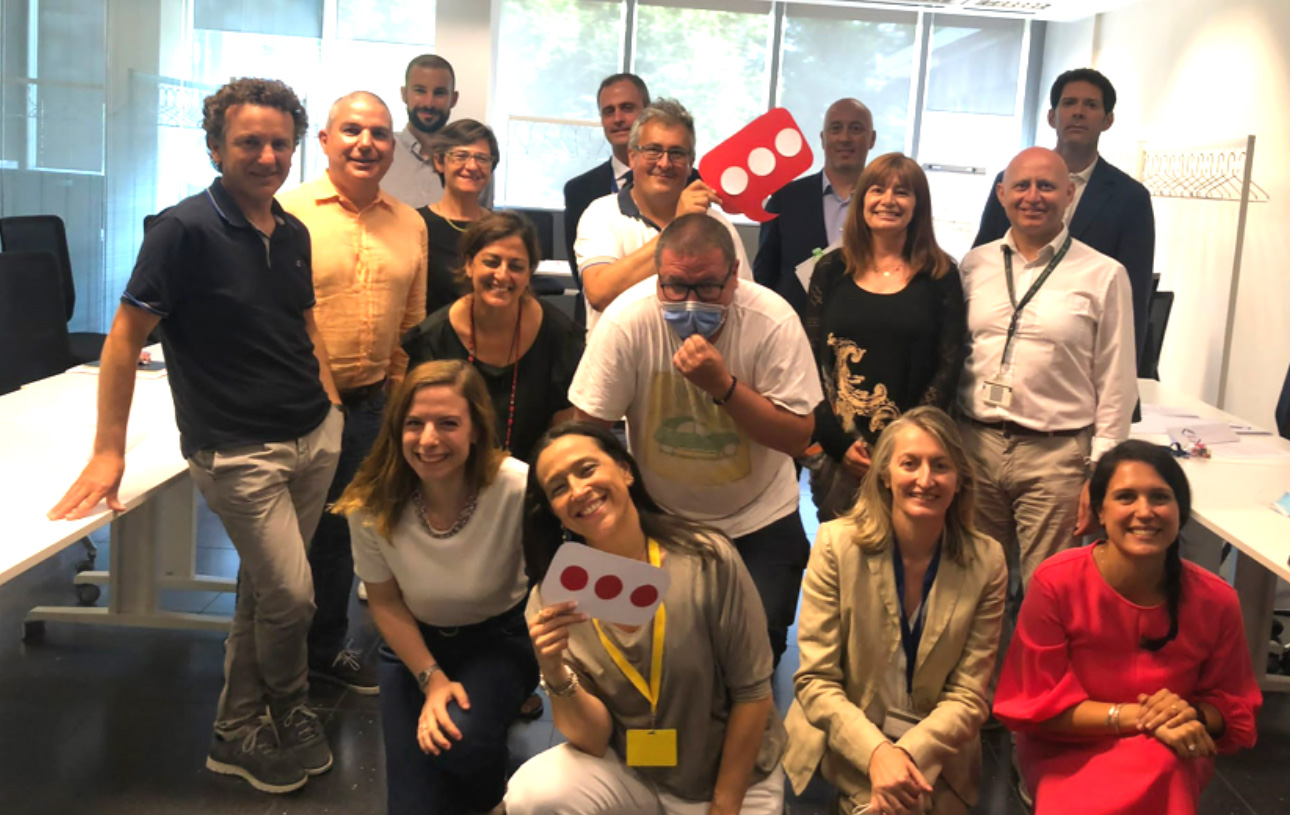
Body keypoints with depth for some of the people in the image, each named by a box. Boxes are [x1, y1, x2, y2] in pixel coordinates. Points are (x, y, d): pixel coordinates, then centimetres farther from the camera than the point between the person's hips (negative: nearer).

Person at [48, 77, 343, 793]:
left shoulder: (293, 233, 7)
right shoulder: (185, 229, -13)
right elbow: (125, 338, -11)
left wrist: (332, 408, 14)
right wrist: (108, 452, -12)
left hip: (315, 438, 6)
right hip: (238, 451, -6)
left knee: (262, 588, 13)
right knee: (291, 597, -5)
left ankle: (237, 731, 28)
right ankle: (290, 710, 23)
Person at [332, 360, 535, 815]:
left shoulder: (517, 489, -31)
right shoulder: (372, 503, -22)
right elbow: (385, 602, -5)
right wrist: (432, 679, -12)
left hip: (499, 636, -2)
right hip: (415, 643, 2)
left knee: (462, 739, -31)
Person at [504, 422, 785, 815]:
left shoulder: (707, 559, -18)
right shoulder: (552, 600, -12)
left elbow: (752, 691, -11)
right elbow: (594, 739, -12)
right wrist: (555, 674, -30)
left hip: (732, 773, -1)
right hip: (629, 772, 1)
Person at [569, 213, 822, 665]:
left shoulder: (773, 320, -18)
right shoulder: (628, 320, -18)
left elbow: (798, 437, -16)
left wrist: (722, 384, -30)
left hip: (759, 520, 0)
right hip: (655, 517, 1)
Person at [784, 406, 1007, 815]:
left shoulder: (986, 563, -5)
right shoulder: (835, 544, -8)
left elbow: (968, 697, -4)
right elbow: (815, 680, -8)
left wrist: (909, 755, -20)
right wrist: (876, 752, -22)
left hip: (933, 762, 1)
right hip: (845, 750, -1)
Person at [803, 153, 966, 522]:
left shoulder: (940, 275, 3)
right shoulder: (831, 270, 6)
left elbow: (949, 366, 0)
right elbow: (810, 360, 3)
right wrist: (839, 443, -7)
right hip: (837, 453, 1)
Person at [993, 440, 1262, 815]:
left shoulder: (1217, 601, -10)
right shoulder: (1056, 583, -17)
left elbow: (1233, 708, 4)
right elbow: (1037, 704, -13)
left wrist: (1191, 715, -20)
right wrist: (1137, 716, -23)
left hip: (1172, 759, 3)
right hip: (1068, 750, -2)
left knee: (1160, 765, -33)